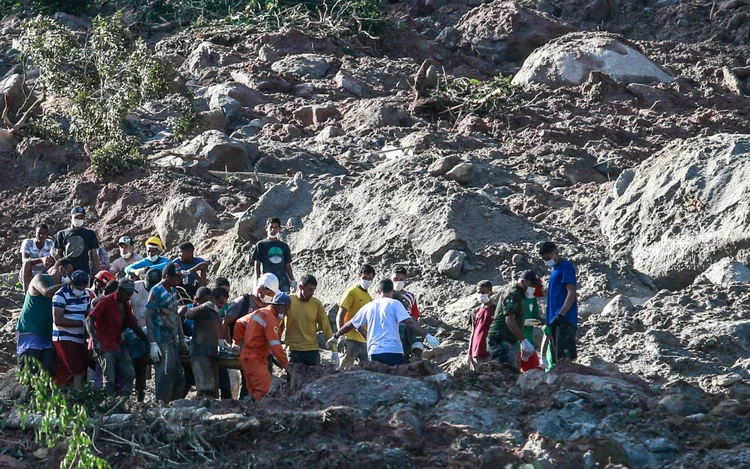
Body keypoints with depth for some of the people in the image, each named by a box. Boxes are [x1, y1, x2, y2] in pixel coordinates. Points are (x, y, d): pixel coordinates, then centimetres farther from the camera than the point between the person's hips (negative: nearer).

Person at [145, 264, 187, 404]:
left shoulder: (173, 291, 16)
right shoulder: (156, 291, -9)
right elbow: (149, 317, -12)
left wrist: (181, 339, 21)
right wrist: (153, 343, -17)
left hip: (172, 340, 9)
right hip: (162, 341, -9)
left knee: (178, 377, 6)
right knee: (165, 376, -12)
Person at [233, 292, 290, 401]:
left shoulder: (259, 312, 13)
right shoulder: (271, 319, -17)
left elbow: (240, 323, 24)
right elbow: (275, 345, -21)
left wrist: (238, 343, 26)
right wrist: (284, 363, -15)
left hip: (246, 357, 10)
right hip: (254, 359, -10)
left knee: (253, 392, 10)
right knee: (264, 388, -18)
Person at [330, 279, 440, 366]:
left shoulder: (368, 307, 16)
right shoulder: (394, 304, 2)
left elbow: (350, 325, 26)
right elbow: (410, 322, -10)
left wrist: (336, 336, 40)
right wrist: (426, 335, -12)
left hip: (374, 352, 4)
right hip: (393, 351, -4)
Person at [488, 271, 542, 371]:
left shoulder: (518, 295, 23)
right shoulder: (512, 294, -9)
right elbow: (509, 320, -20)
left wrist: (522, 343, 21)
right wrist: (524, 341, -23)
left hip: (508, 341, 11)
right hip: (502, 340, -11)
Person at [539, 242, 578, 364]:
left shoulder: (566, 266, -4)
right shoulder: (555, 269, 24)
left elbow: (572, 293, -14)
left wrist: (561, 315, -22)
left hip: (564, 320, -10)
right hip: (557, 320, 10)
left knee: (564, 358, -18)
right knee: (559, 359, 6)